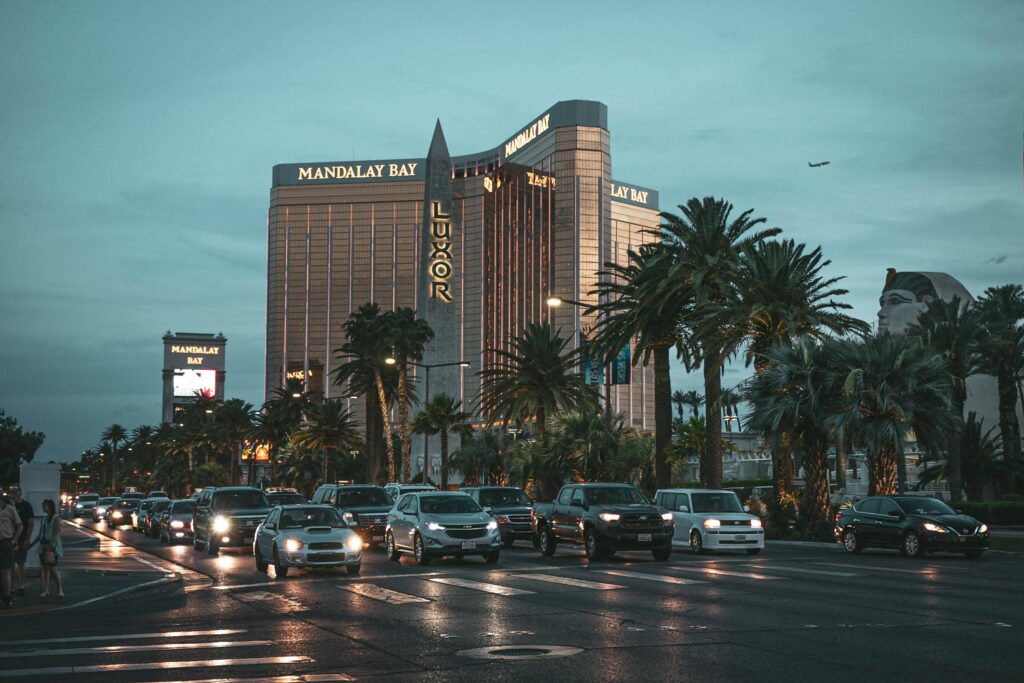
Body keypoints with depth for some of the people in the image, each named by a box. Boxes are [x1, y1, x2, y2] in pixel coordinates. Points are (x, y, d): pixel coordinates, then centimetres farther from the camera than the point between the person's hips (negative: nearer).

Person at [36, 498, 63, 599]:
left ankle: (60, 589, -2)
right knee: (44, 568, 5)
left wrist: (50, 546, -22)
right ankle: (46, 590, 8)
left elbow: (56, 534, -15)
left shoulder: (56, 518, -8)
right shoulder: (44, 518, 13)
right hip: (43, 545, 7)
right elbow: (40, 534, 18)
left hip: (52, 546, -7)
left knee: (52, 568, -10)